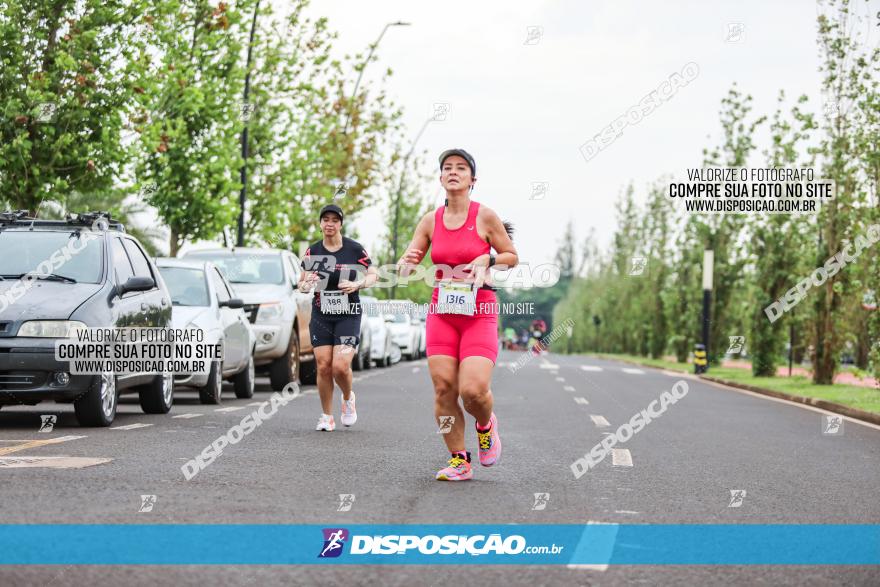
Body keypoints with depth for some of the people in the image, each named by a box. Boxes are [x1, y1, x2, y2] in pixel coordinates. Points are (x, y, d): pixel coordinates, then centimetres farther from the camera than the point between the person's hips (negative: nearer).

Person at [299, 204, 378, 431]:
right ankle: (326, 416, 12)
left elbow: (373, 274, 5)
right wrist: (306, 285, -13)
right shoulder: (312, 251, 3)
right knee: (323, 366, -3)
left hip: (348, 315, -2)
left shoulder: (354, 248, -4)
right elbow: (301, 283, 11)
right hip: (321, 315, 2)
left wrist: (357, 284, -15)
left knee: (341, 366, -14)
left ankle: (348, 398, 18)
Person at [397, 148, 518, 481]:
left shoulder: (485, 216, -2)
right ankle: (459, 460, 7)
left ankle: (486, 425, 18)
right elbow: (406, 266, 10)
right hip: (441, 312, 3)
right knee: (443, 388, -6)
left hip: (479, 313, -3)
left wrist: (487, 259, -12)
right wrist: (408, 263, -13)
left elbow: (512, 257, 7)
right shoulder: (430, 221, 6)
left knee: (473, 389, -17)